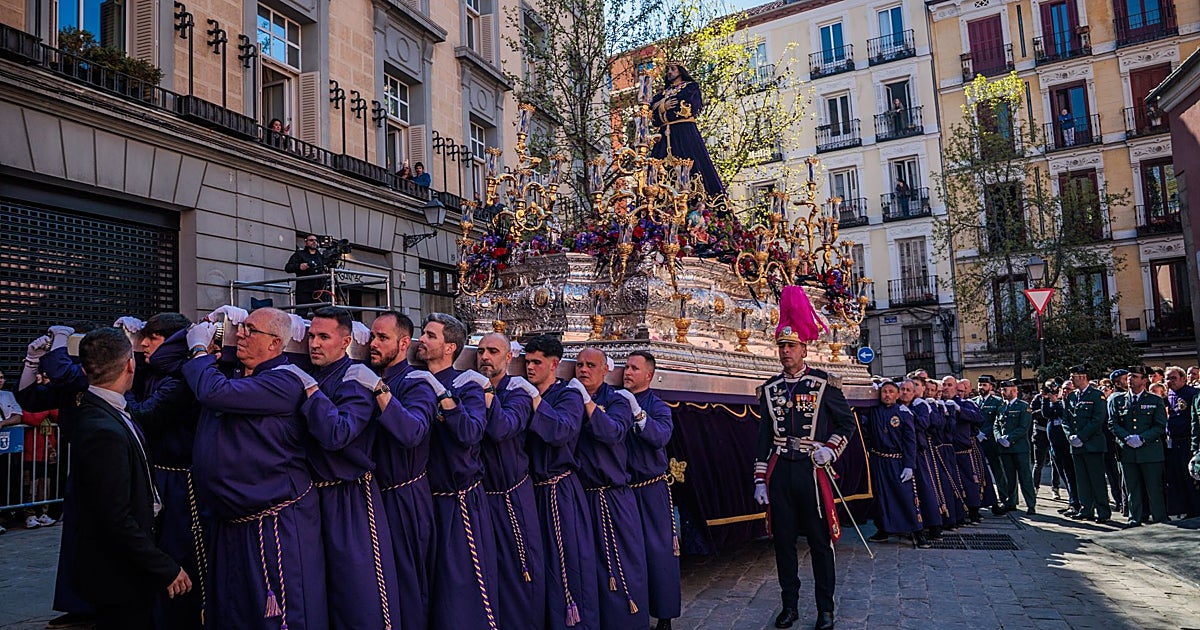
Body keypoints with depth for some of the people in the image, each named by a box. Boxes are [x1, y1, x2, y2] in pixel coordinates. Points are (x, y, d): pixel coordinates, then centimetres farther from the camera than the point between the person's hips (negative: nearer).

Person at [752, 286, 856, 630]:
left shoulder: (824, 382, -1)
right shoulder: (770, 389, 8)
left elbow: (847, 423, 6)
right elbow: (763, 437, 9)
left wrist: (830, 450, -12)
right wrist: (760, 480, 5)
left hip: (812, 470, -3)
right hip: (779, 472, 3)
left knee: (820, 541, 5)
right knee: (783, 541, 9)